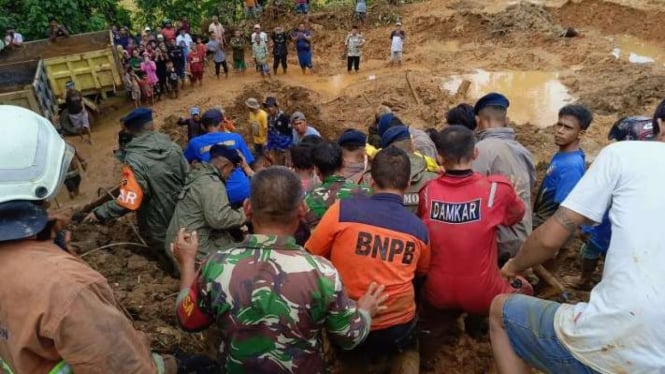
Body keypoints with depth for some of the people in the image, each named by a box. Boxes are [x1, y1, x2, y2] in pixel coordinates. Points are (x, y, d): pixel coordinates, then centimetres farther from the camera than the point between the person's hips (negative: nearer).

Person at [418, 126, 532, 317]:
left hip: (436, 294, 2)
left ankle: (447, 316, 20)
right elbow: (516, 216, 6)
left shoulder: (427, 191, -11)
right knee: (525, 288, 27)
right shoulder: (497, 188, -17)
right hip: (483, 296, -2)